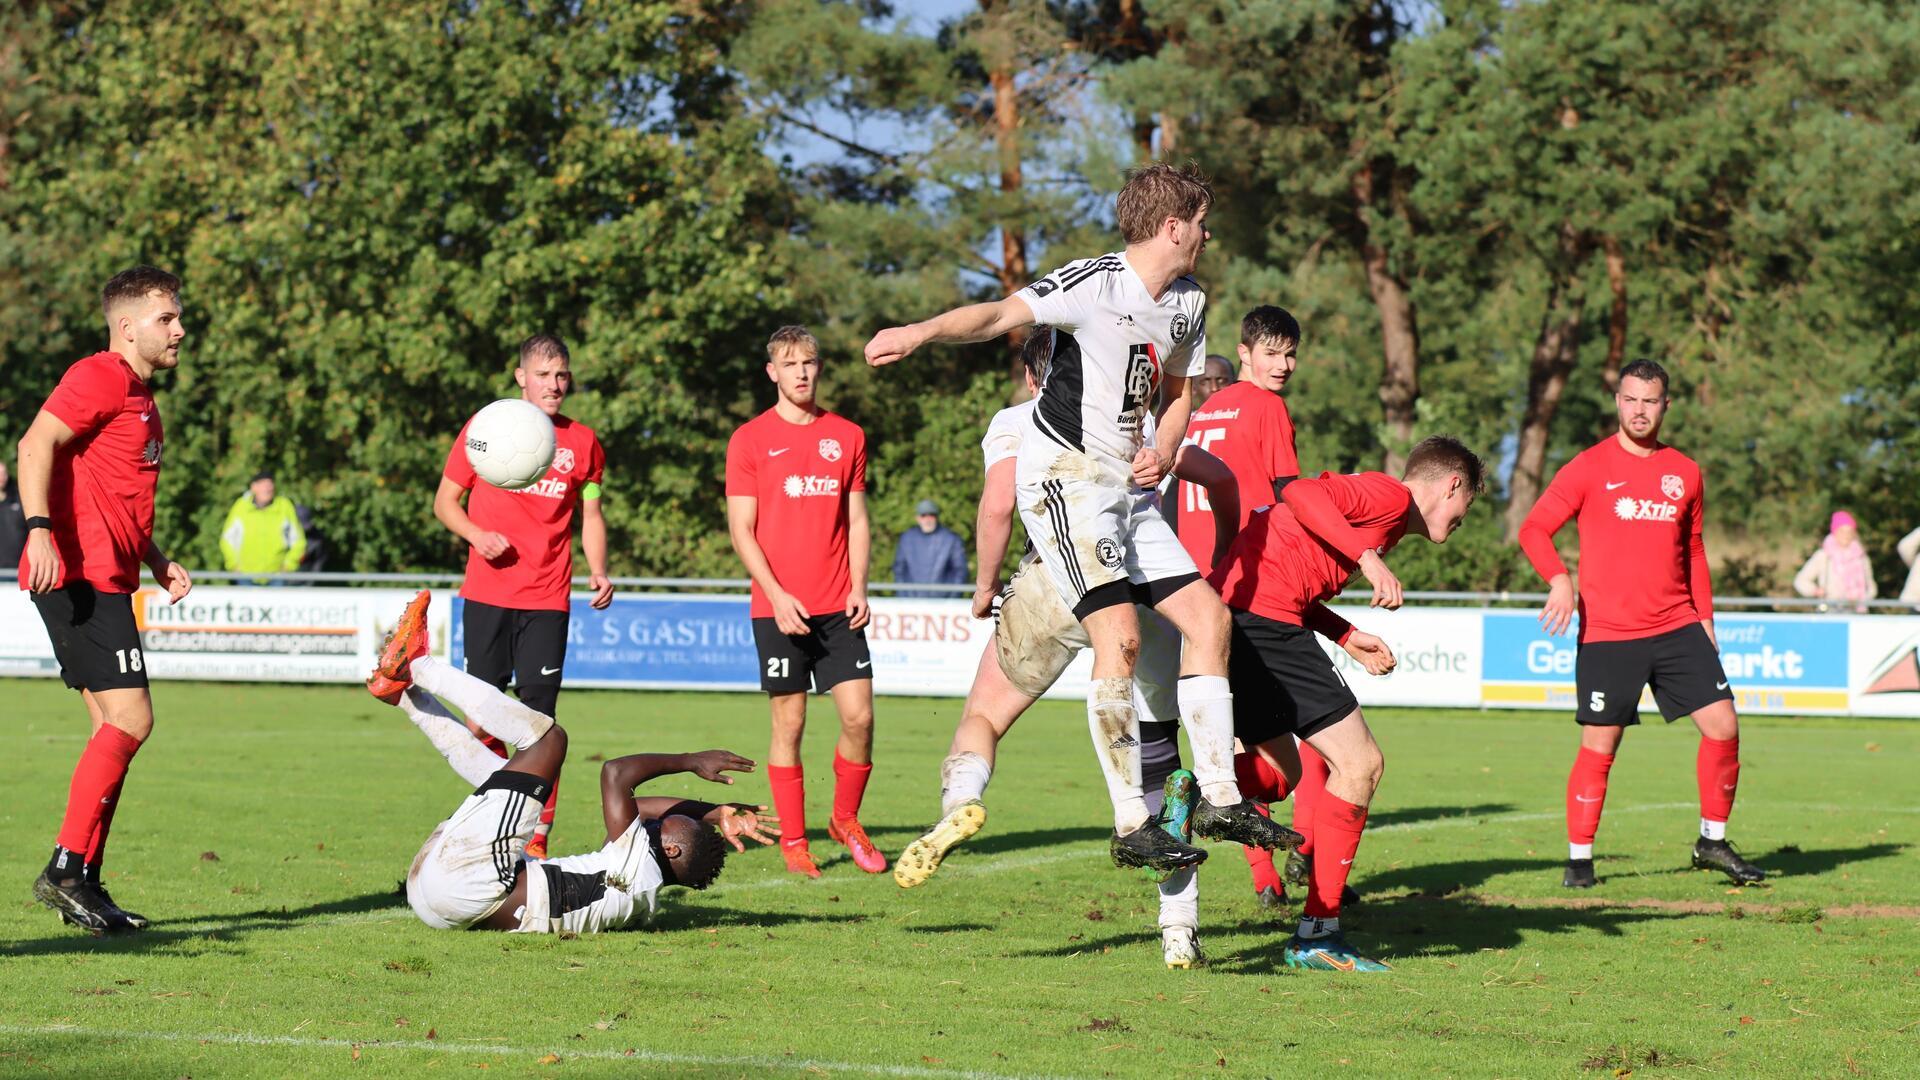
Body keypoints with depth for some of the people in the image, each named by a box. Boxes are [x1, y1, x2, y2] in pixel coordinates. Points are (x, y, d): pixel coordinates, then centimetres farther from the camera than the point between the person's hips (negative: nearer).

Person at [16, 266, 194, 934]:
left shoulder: (140, 398, 24)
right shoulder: (101, 378, -8)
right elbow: (37, 444, -20)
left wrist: (157, 562, 20)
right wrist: (39, 529, -31)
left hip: (105, 582, 10)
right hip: (80, 574, -10)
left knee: (117, 730, 9)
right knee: (130, 720, -15)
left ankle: (84, 885, 10)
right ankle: (66, 872, -14)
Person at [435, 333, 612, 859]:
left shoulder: (583, 441, 8)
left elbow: (590, 516, 17)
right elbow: (445, 501, 8)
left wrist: (598, 573, 1)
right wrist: (476, 534, -12)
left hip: (547, 599, 0)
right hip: (487, 594, 0)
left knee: (540, 715, -5)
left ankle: (537, 833, -1)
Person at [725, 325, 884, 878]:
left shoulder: (847, 436, 10)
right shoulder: (750, 439, 1)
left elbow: (856, 521, 13)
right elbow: (741, 529, -2)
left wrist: (858, 587, 0)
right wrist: (778, 595, -12)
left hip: (838, 607, 3)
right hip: (778, 607, -2)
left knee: (859, 714, -5)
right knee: (789, 723, 0)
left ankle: (846, 819, 16)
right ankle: (793, 842, 9)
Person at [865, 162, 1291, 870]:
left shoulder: (1188, 304, 11)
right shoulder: (1094, 285, -15)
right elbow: (999, 315, -27)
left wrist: (1163, 451, 1)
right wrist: (922, 332, -46)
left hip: (1128, 486, 9)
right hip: (1062, 474, -9)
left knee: (1208, 616, 4)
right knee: (1120, 634, -20)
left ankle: (1220, 800, 12)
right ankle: (1132, 824, -16)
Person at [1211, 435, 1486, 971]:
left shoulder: (1384, 507, 26)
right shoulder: (1392, 495, -2)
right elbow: (1300, 493, -18)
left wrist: (1347, 637, 14)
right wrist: (1369, 558, -21)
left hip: (1232, 619, 10)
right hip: (1263, 615, -10)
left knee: (1280, 773, 23)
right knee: (1359, 765, -3)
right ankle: (1317, 934, -3)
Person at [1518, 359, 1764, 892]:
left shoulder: (1685, 473, 11)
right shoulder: (1589, 467, -1)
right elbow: (1534, 529, -2)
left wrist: (1704, 618, 14)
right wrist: (1559, 579, -19)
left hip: (1677, 628, 4)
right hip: (1607, 633, -4)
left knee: (1723, 726, -4)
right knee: (1599, 747, -3)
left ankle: (1713, 841, 12)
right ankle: (1579, 857, 9)